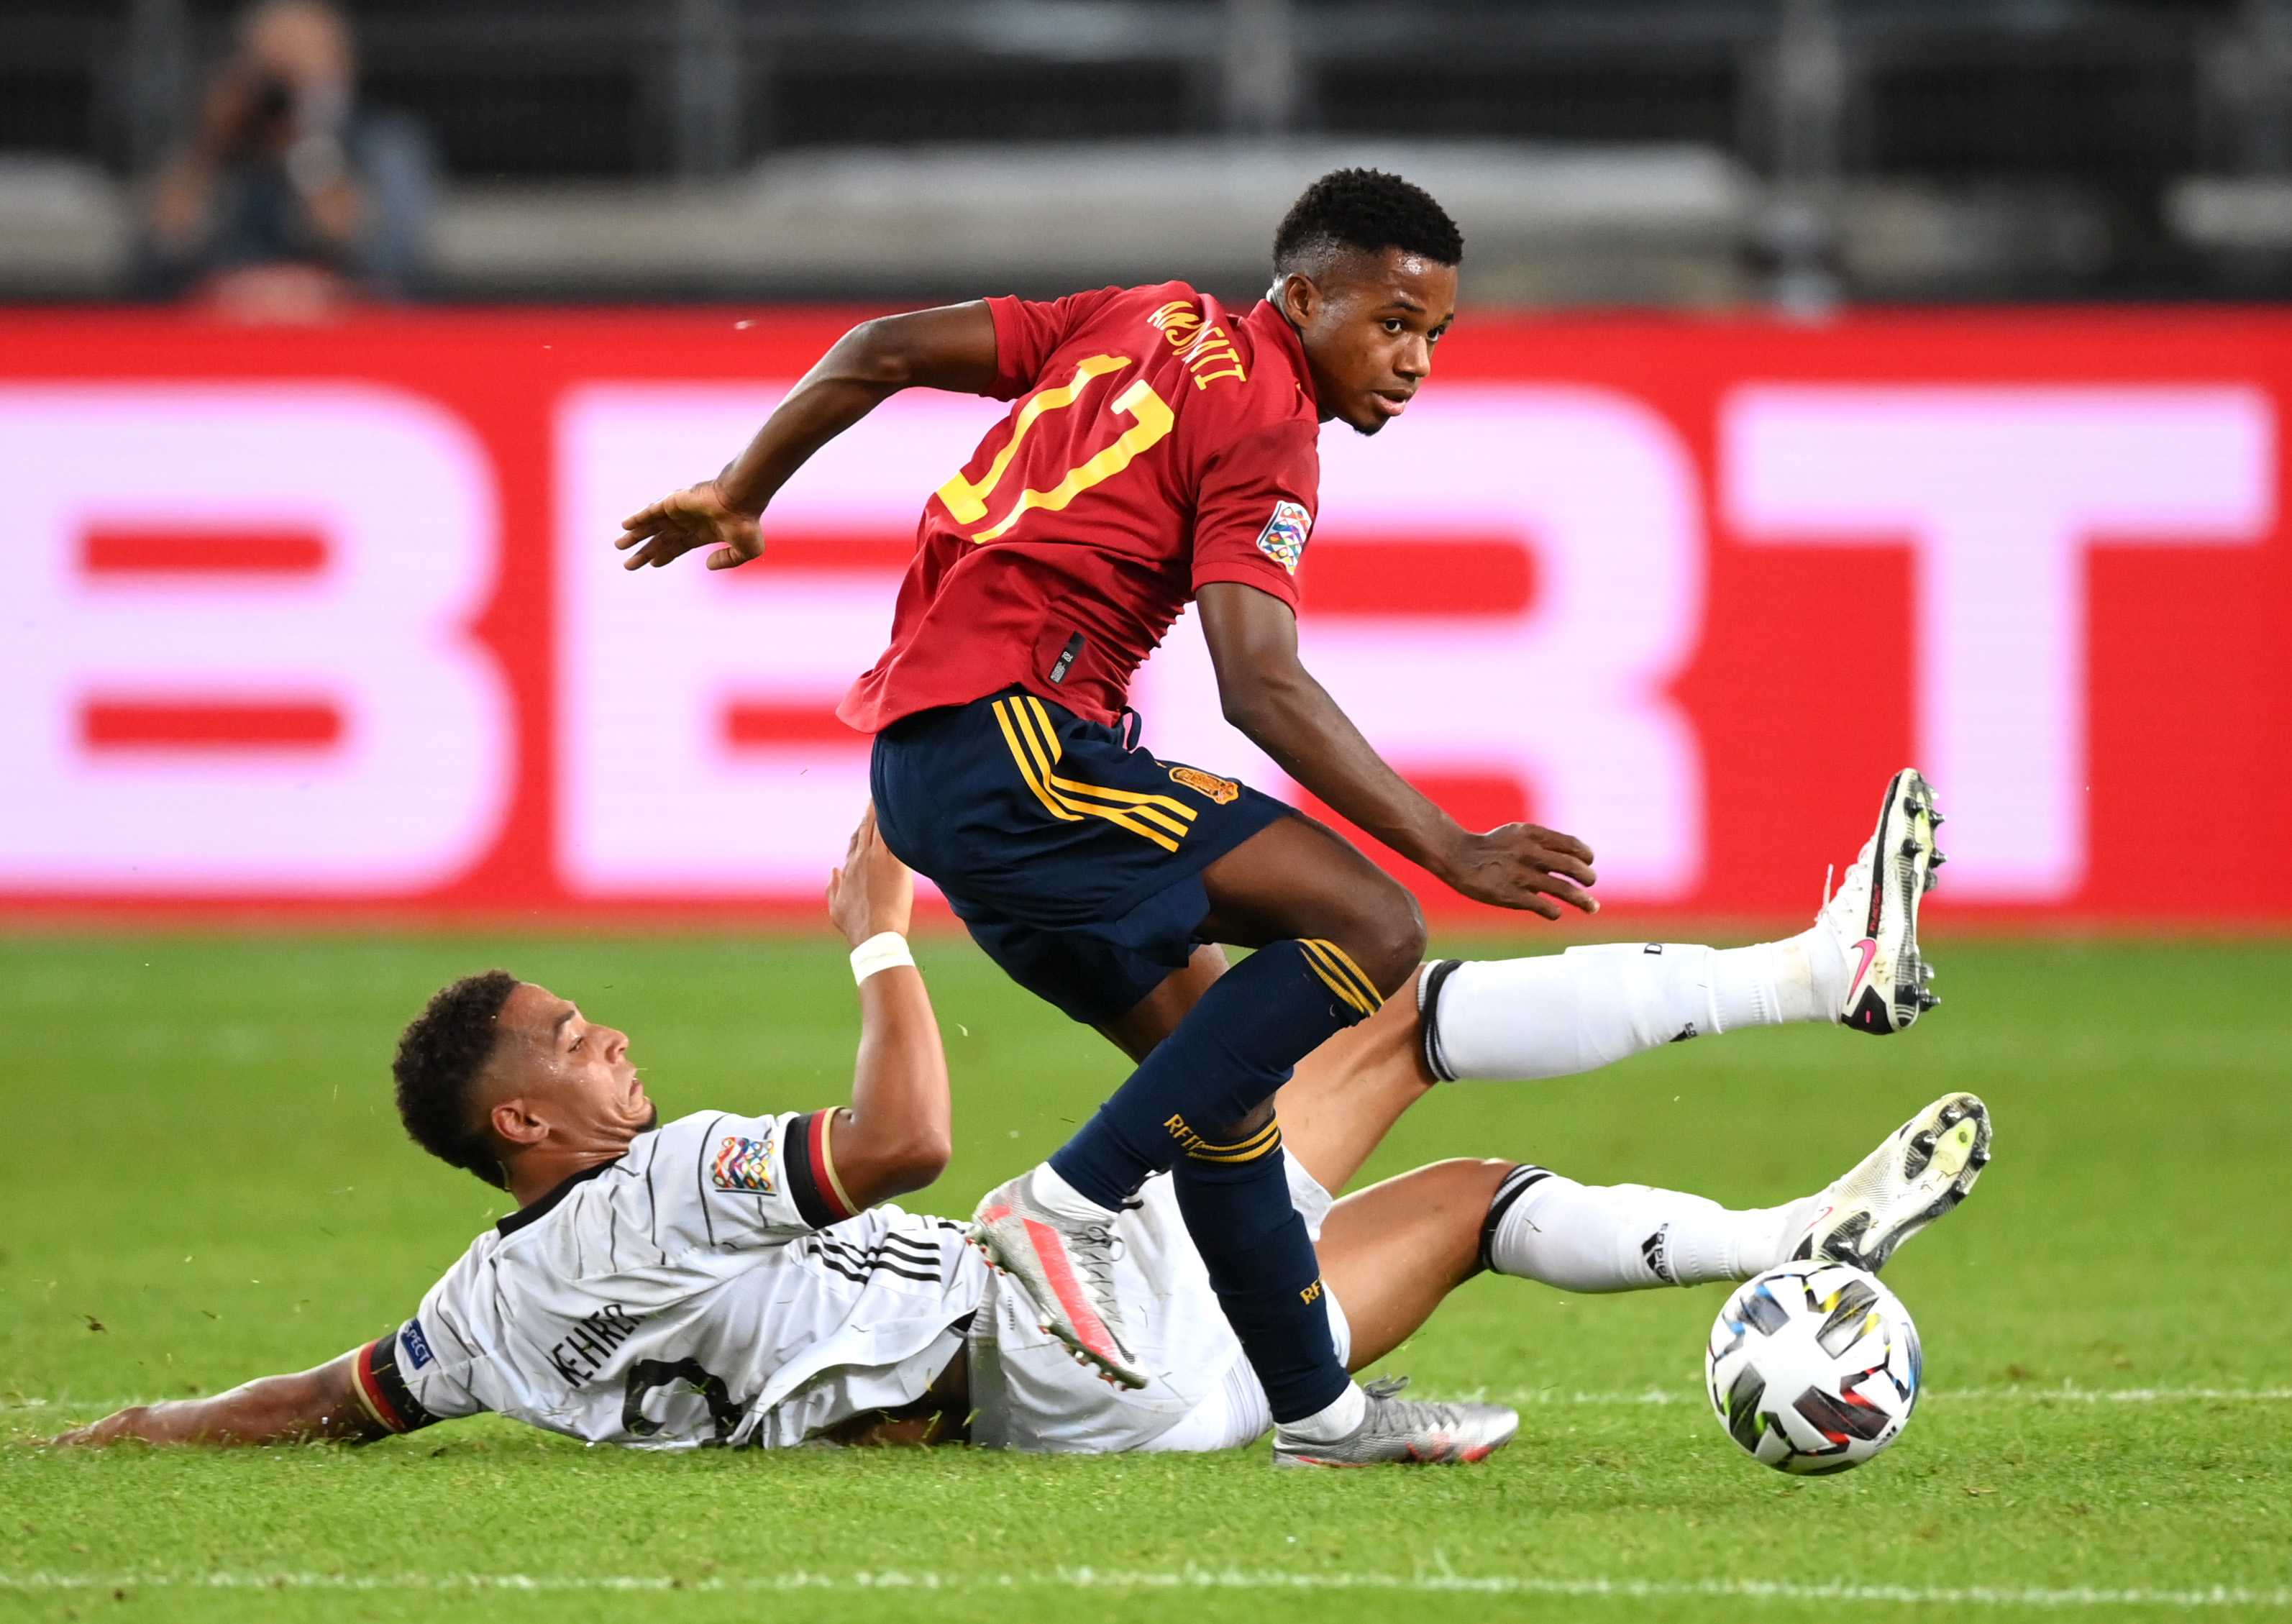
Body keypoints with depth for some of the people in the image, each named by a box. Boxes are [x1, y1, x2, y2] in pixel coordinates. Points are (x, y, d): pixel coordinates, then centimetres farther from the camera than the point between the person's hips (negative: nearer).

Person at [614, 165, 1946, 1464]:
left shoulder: (1145, 322, 19)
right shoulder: (1262, 418, -7)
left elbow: (881, 353, 20)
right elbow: (1260, 684, -18)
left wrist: (740, 498, 31)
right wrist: (1451, 850, -20)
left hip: (921, 759, 10)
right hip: (1011, 733, -10)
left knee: (1212, 1048, 14)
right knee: (1372, 928, -16)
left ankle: (1319, 1406, 16)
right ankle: (1071, 1205, -16)